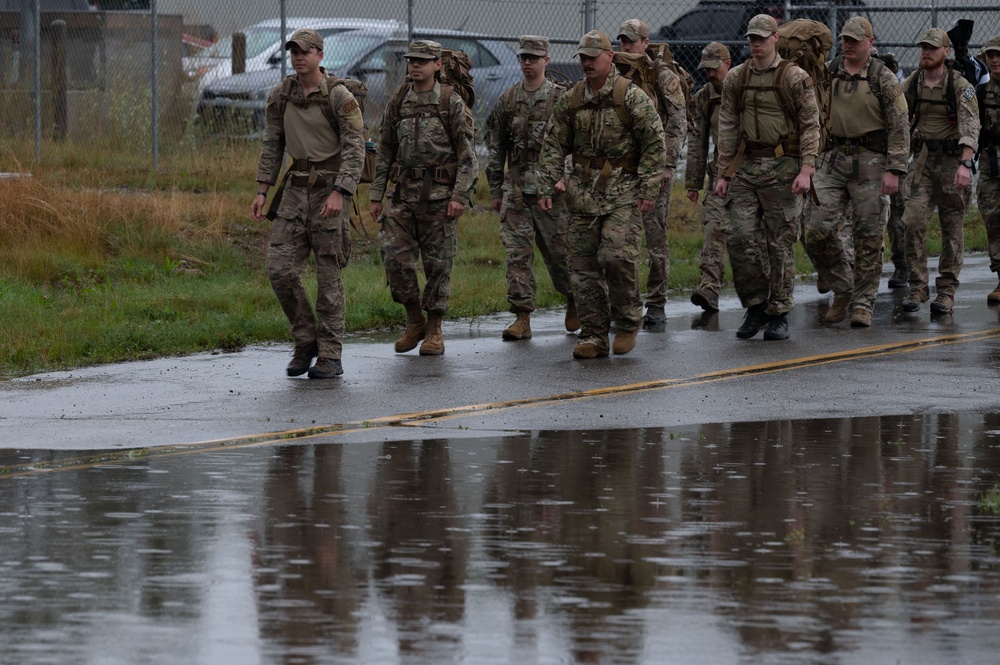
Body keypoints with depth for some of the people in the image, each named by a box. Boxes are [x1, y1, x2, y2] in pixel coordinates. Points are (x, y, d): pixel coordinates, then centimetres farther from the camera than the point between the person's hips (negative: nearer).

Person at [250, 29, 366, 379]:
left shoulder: (340, 97, -11)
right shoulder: (280, 95, 6)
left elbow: (354, 150, -13)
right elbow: (272, 146, 12)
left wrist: (339, 193, -23)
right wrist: (262, 191, 6)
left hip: (330, 189, -5)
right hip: (296, 189, 5)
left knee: (328, 275, -2)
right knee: (280, 268, -4)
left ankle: (330, 356, 3)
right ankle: (305, 341, 12)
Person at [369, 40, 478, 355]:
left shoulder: (452, 103, -4)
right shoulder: (397, 103, 9)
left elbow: (467, 154, -6)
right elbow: (385, 152, 15)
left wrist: (459, 196, -14)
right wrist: (376, 195, 11)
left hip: (440, 195, -4)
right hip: (404, 193, 4)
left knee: (438, 262, 1)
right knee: (395, 255, -7)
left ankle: (434, 330, 12)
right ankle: (414, 321, 9)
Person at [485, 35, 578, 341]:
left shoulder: (561, 98, -2)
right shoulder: (507, 100, 9)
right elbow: (495, 147, 14)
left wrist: (565, 178, -18)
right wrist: (496, 190, 12)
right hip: (516, 190, 3)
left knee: (558, 250, 3)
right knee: (517, 253, -3)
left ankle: (574, 301, 29)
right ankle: (522, 318, -3)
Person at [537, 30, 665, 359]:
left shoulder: (631, 96, -5)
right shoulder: (570, 101, 9)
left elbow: (655, 143, -6)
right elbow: (553, 147, 12)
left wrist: (647, 190, -11)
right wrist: (546, 188, 3)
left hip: (623, 191, -5)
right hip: (584, 192, 5)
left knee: (617, 255, -18)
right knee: (583, 265, 2)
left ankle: (627, 323, 1)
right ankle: (594, 337, 7)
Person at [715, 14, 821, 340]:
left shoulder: (795, 78, -3)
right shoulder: (736, 78, 9)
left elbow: (810, 126, -4)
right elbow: (727, 128, 12)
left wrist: (806, 170, -13)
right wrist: (723, 173, 7)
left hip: (783, 166, -4)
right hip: (746, 166, 4)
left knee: (780, 243, -1)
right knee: (741, 238, -4)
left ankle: (778, 315, 6)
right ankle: (755, 306, 10)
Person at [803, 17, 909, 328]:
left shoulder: (884, 80, -3)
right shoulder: (826, 76, 9)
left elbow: (899, 128, -6)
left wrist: (894, 170, -14)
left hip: (870, 162, -4)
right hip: (832, 160, 4)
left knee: (868, 237, -1)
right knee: (817, 229, -7)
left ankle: (863, 303, 8)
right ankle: (842, 289, 12)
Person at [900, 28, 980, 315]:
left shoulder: (960, 86, -8)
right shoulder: (910, 85, 4)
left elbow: (970, 127, -17)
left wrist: (965, 164, -29)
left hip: (952, 159, -2)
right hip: (922, 160, 3)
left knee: (952, 228, 3)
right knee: (913, 221, -10)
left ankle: (946, 291, 11)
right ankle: (917, 287, -3)